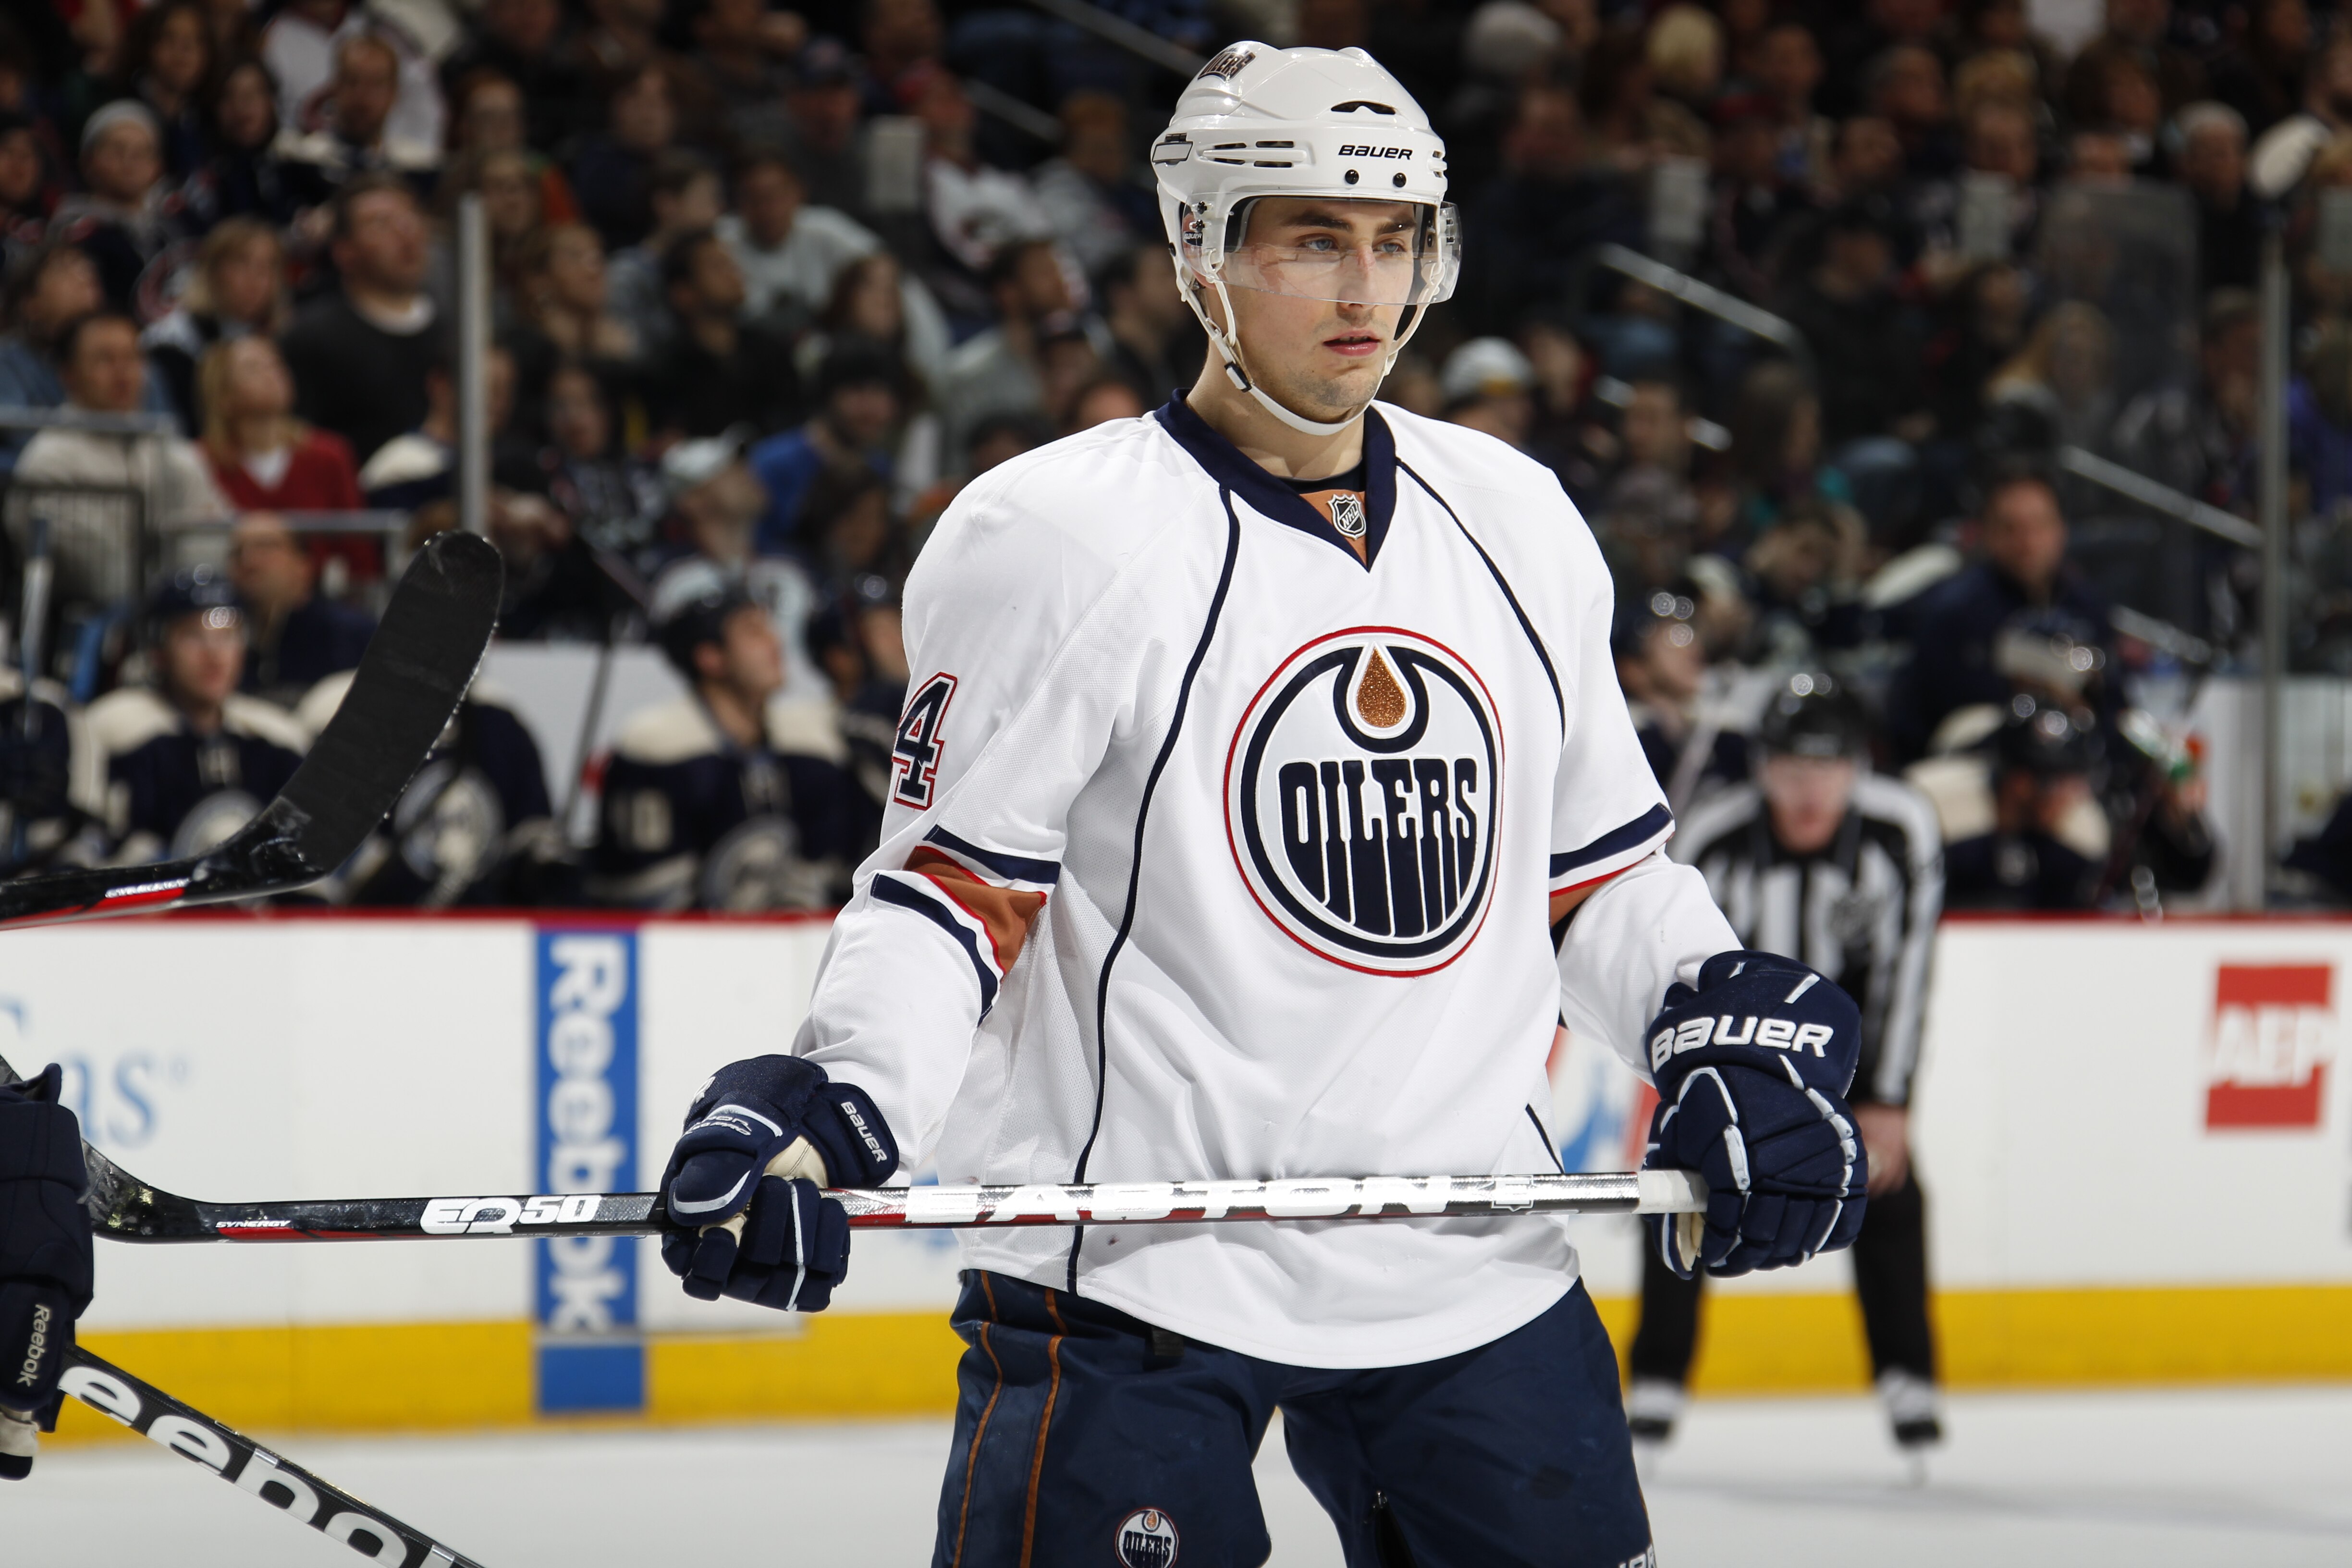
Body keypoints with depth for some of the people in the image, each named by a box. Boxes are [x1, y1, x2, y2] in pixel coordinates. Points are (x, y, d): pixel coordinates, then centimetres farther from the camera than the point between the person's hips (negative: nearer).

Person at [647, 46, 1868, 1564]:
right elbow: (954, 890, -7)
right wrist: (826, 1111, -22)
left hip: (1474, 1264, 5)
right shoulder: (1056, 539, -8)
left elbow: (1603, 865, 20)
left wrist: (1733, 1037, 4)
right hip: (1132, 1256, -5)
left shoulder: (1517, 525, 11)